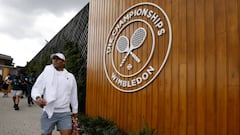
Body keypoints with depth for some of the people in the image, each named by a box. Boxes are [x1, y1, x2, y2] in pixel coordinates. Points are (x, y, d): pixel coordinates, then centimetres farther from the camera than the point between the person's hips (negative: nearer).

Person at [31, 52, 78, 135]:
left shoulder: (70, 77, 7)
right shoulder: (46, 73, 2)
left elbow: (73, 95, 13)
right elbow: (36, 88, 0)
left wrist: (75, 111, 17)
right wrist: (38, 97, -23)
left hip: (65, 113, 1)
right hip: (48, 112, -1)